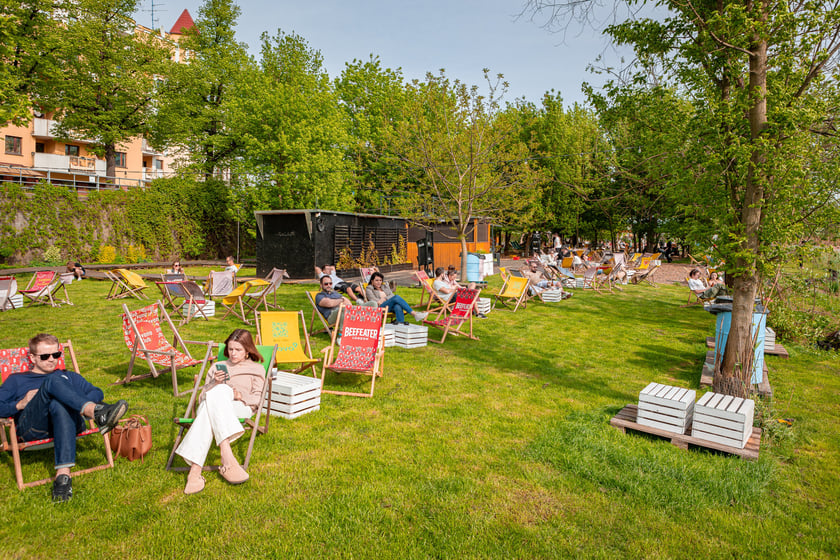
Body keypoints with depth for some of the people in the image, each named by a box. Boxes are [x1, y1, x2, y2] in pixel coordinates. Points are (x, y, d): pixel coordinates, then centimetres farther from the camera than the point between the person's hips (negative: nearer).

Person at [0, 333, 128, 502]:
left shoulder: (68, 376, 35)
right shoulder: (16, 380, 32)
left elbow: (97, 393, 22)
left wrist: (78, 403, 3)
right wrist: (21, 404, 0)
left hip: (67, 420, 1)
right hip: (32, 427, -1)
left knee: (59, 404, -38)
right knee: (54, 380, -28)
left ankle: (63, 475, -50)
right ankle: (96, 413, -53)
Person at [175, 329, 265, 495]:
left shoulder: (257, 369, 23)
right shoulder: (217, 367, 32)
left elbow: (257, 399, 10)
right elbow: (203, 395, 20)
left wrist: (240, 396, -10)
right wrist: (213, 382, -1)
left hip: (241, 408, -2)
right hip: (212, 406, 2)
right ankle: (227, 459, -52)